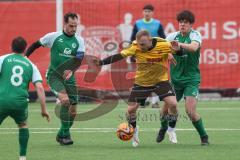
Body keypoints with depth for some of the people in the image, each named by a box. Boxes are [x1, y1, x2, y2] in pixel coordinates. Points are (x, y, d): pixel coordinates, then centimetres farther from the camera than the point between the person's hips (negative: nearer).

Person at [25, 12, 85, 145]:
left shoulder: (79, 41, 1)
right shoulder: (53, 37, -5)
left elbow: (79, 58, -12)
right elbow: (36, 45, 8)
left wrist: (71, 70, -30)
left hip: (69, 78, 4)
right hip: (54, 75, -4)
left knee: (73, 111, 3)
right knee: (65, 100, -27)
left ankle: (61, 135, 26)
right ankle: (65, 134, -18)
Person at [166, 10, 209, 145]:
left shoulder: (195, 35, -8)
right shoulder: (173, 36, 5)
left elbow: (194, 47, -29)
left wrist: (180, 45, -48)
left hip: (191, 79, -4)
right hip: (175, 79, 4)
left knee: (191, 111, -14)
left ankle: (204, 137, 3)